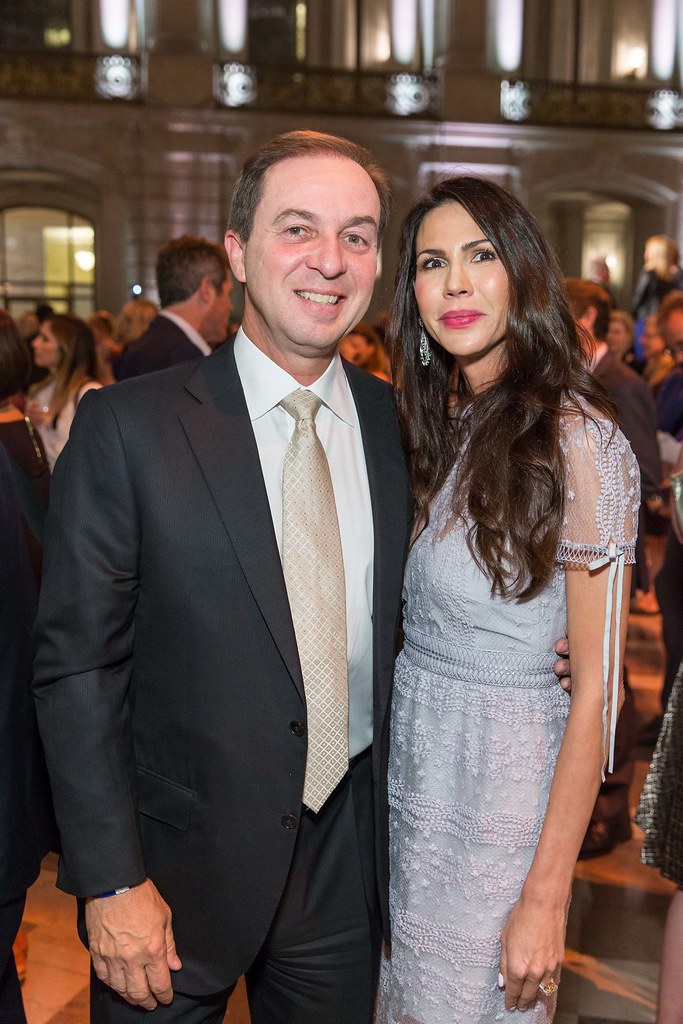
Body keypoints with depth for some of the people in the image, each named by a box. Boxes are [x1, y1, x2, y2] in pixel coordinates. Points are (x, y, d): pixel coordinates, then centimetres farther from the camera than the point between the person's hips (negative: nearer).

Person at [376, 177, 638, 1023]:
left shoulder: (577, 439, -18)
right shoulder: (442, 429, 5)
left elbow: (596, 689, -17)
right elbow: (421, 621, 7)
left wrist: (546, 897, -17)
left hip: (503, 781, -6)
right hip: (409, 765, 7)